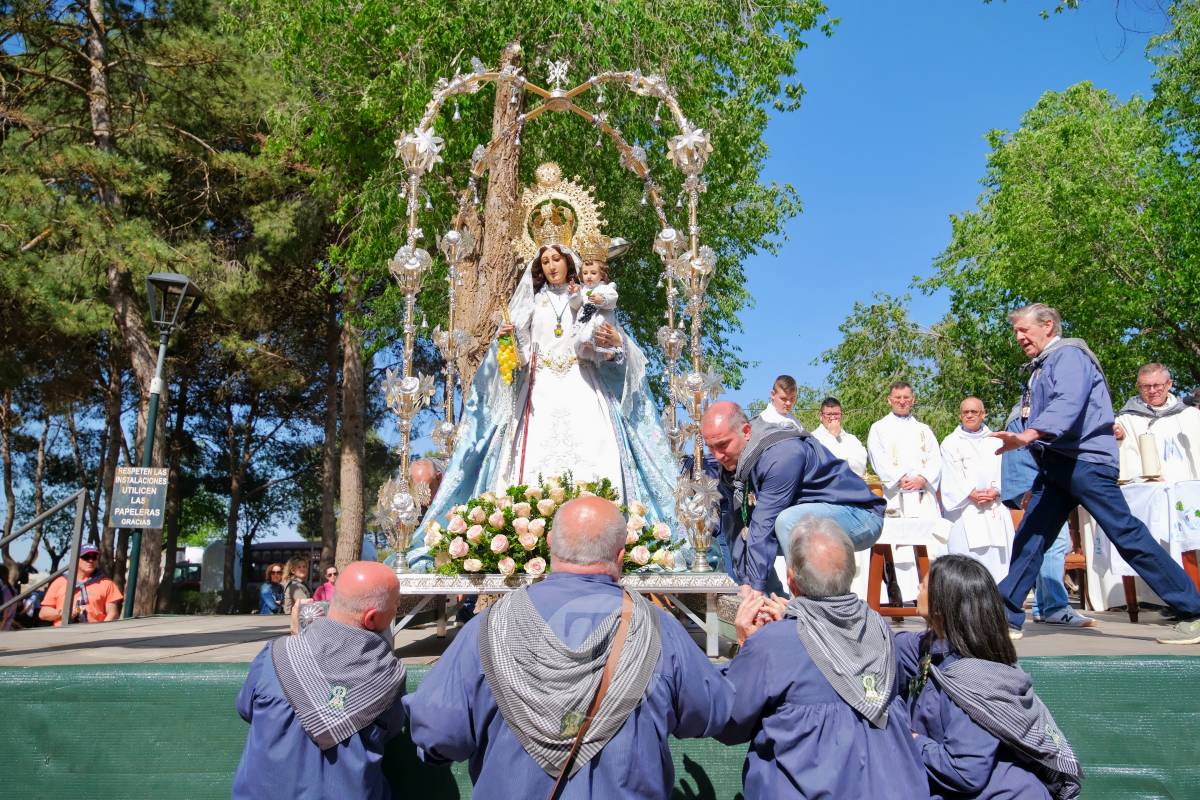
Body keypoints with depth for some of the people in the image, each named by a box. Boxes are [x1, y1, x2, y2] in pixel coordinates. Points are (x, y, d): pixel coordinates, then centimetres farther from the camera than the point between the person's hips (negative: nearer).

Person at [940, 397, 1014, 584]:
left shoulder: (995, 441, 18)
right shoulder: (950, 442, 9)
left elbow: (1003, 469, 7)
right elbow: (951, 476, -1)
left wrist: (995, 491, -11)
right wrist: (971, 493, -14)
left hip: (995, 508, 3)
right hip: (964, 508, -3)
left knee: (997, 557, -3)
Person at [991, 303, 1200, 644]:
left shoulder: (1068, 354, -8)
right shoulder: (1042, 367, 21)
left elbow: (1069, 403, -26)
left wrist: (1028, 435, -39)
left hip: (1086, 460, -9)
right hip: (1056, 465, 9)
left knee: (1128, 535, -6)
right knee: (1029, 539, 3)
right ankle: (1007, 617, 6)